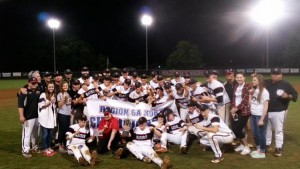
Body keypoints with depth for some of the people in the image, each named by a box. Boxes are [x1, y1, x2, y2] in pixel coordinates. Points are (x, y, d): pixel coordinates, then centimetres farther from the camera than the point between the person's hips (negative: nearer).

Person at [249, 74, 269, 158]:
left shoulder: (264, 91, -11)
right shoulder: (253, 90, 10)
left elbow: (265, 107, -13)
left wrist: (262, 119, -16)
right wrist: (250, 95, 1)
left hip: (260, 115, -7)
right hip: (253, 115, 7)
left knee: (261, 134, 3)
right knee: (255, 133, 14)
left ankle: (262, 152, 15)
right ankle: (258, 149, 30)